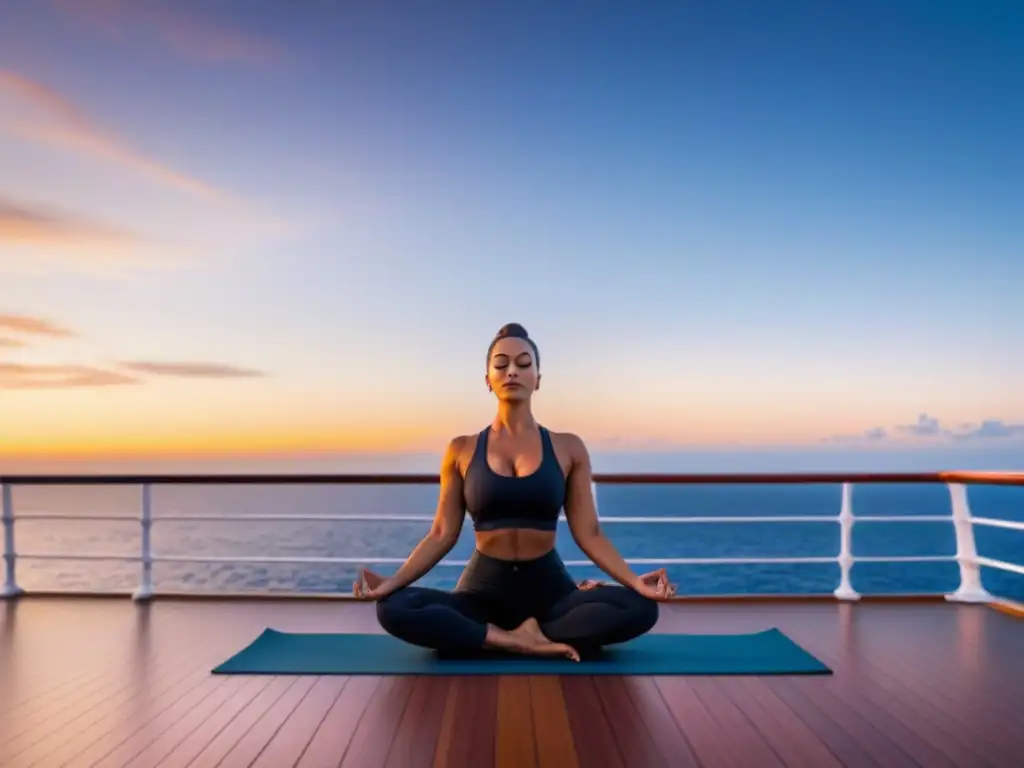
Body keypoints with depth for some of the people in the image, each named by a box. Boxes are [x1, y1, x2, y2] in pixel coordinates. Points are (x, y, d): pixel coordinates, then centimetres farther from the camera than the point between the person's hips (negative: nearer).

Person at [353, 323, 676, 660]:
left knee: (639, 608, -28)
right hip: (484, 588, 0)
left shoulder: (568, 448, 3)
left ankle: (501, 637, -15)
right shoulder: (462, 450, 4)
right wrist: (392, 581, -12)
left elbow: (588, 534, 1)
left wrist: (634, 580, -15)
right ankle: (522, 641, -21)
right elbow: (442, 534, 2)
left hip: (549, 587, 1)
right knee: (394, 609, -28)